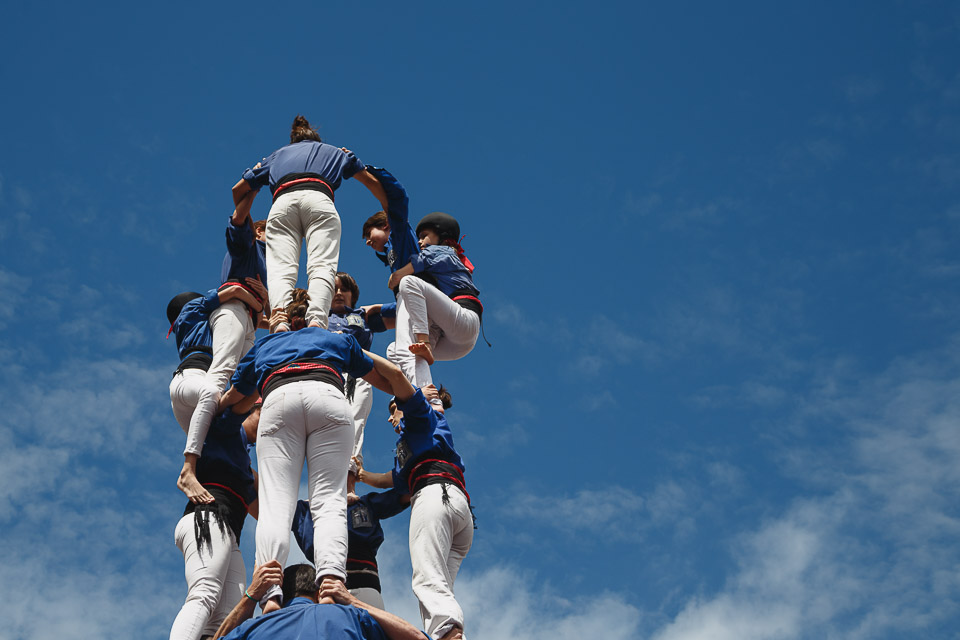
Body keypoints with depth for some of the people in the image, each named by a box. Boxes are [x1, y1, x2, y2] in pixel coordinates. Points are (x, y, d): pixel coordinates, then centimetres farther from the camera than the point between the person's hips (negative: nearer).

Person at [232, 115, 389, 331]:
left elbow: (238, 189, 40)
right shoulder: (333, 151, 39)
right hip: (318, 199, -1)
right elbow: (372, 182, 42)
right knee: (322, 267, -18)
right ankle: (316, 320, -46)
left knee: (280, 269, -16)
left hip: (281, 204, 1)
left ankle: (280, 323, -44)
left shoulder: (277, 155, 40)